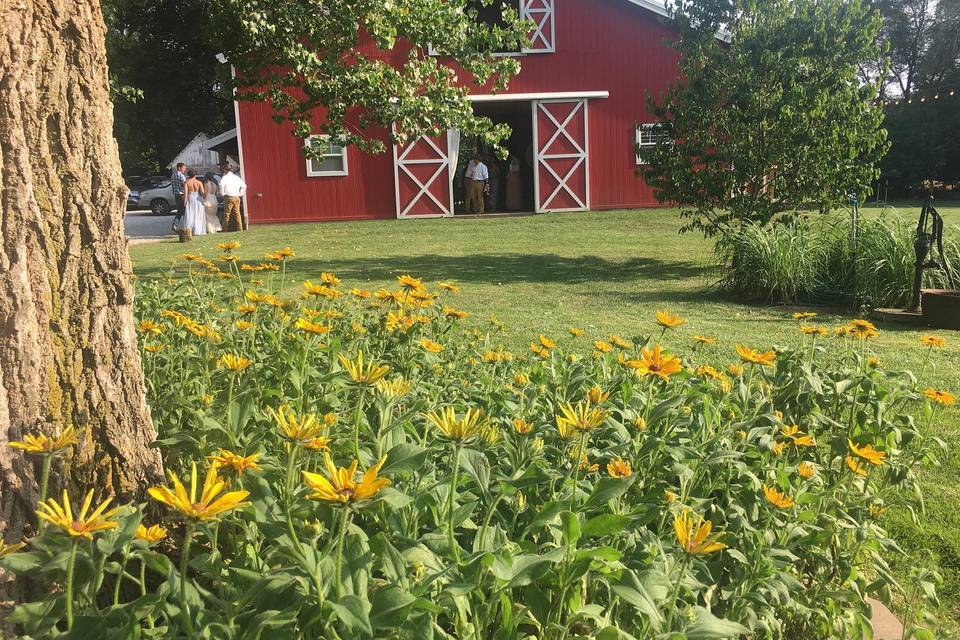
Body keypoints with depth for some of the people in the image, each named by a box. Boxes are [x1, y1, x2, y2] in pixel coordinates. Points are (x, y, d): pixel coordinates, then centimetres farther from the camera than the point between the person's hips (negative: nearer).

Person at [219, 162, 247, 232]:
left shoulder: (225, 177, -5)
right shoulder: (237, 177, 12)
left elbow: (221, 185, -22)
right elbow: (244, 186, 15)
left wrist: (223, 194, -8)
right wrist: (240, 194, 16)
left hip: (229, 197, -5)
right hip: (237, 197, 5)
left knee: (227, 214, -1)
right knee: (237, 213, 6)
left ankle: (225, 229, -2)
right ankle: (240, 228, 3)